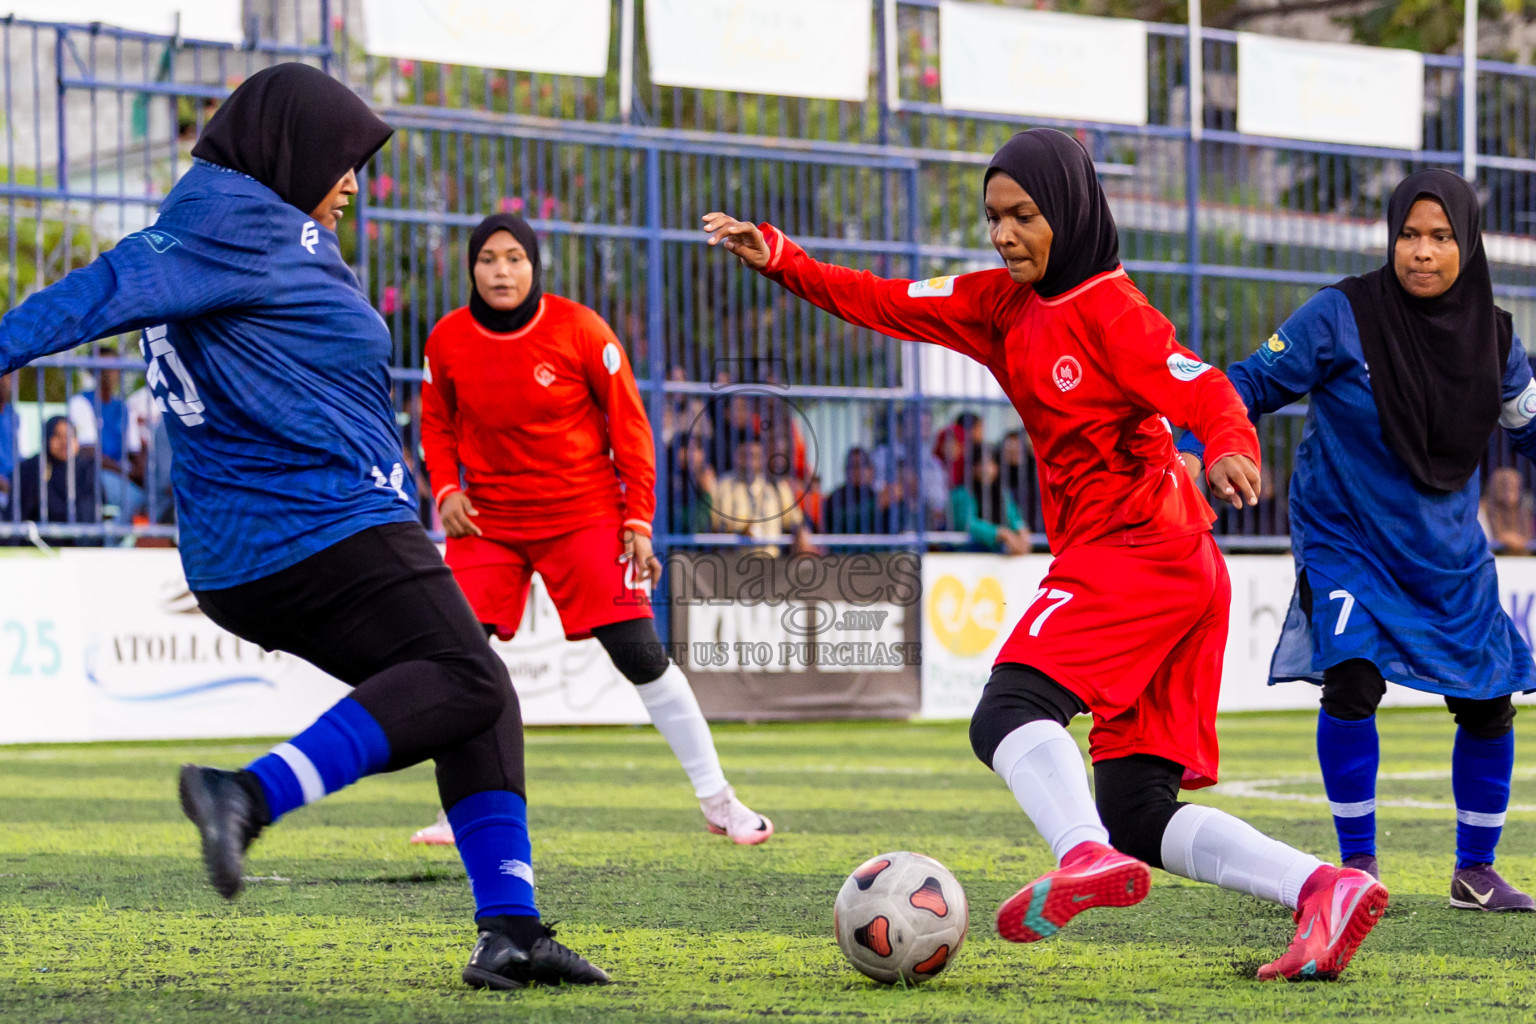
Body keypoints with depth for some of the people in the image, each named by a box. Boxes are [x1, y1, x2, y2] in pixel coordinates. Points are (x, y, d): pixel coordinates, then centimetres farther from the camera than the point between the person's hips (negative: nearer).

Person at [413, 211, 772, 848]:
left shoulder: (580, 330, -11)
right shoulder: (448, 340, -4)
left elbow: (629, 424, -4)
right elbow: (436, 423, 12)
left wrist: (639, 520, -7)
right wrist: (446, 489, -6)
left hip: (585, 515, -2)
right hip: (488, 520, 2)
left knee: (640, 655, -6)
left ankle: (716, 800, 5)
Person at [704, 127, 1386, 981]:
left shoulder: (1110, 309, -9)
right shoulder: (1003, 305, 15)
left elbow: (1206, 392, -19)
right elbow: (885, 303, 14)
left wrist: (1232, 450, -40)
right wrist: (779, 259, 3)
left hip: (1138, 550, -9)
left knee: (1010, 710, -26)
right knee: (1137, 812, 4)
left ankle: (1089, 857, -47)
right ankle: (1324, 892, -5)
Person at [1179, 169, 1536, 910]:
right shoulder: (1343, 315, -14)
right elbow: (1254, 383, -11)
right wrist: (1194, 448, -25)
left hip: (1448, 550, 4)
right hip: (1346, 536, -4)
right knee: (1352, 679, -22)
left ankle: (1475, 871, 22)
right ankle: (1358, 865, -5)